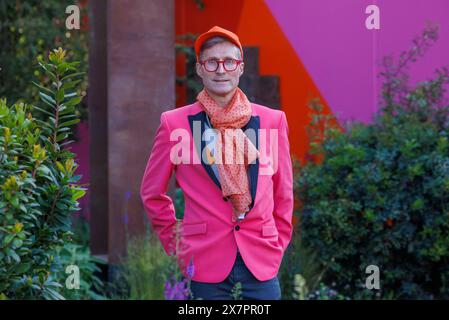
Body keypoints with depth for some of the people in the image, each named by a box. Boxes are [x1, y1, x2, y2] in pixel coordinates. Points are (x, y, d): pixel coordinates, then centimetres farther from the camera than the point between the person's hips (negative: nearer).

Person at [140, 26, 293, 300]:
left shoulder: (273, 121, 7)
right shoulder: (175, 123, 2)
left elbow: (283, 192, 14)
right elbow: (152, 192, 12)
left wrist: (278, 244, 10)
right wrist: (175, 242, 9)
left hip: (262, 263, 2)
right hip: (205, 263, -1)